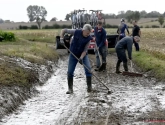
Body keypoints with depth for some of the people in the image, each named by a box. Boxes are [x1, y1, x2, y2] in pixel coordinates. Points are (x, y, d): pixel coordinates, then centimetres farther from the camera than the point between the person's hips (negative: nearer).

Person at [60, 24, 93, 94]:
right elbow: (63, 30, -9)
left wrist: (81, 58, -29)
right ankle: (70, 89, 6)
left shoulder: (88, 38, -16)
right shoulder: (76, 32, -18)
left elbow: (85, 50, -15)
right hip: (73, 55, 0)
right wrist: (61, 39, -22)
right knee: (70, 72, -4)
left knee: (88, 69, -16)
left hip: (83, 55, 0)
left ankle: (89, 87, -4)